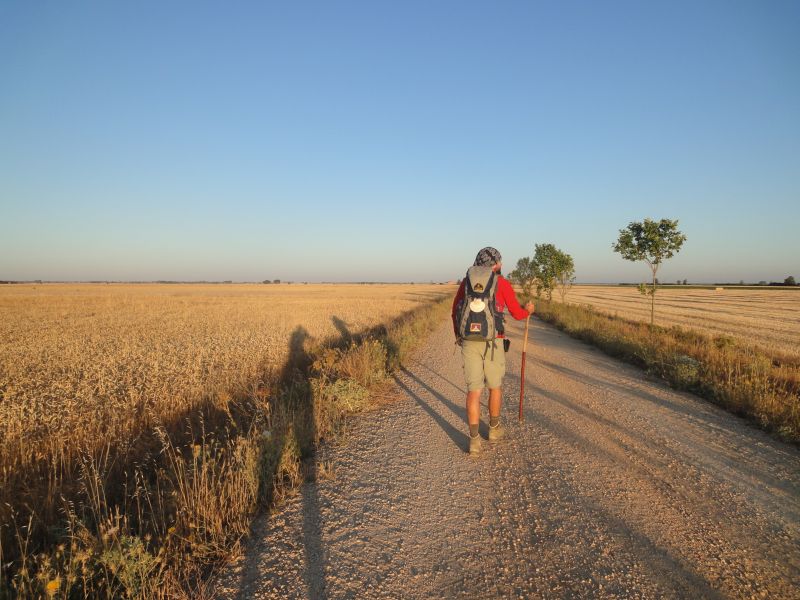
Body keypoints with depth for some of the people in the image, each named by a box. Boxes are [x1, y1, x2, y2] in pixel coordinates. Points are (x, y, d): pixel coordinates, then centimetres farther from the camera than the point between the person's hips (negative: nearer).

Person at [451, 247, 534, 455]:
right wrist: (528, 311, 31)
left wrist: (458, 334, 31)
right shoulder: (502, 283, -1)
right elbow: (517, 314, 7)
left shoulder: (466, 281, 9)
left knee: (474, 390, 3)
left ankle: (474, 439, -4)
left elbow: (455, 310, 16)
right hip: (492, 342, -2)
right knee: (495, 386, 19)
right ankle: (494, 428, 36)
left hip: (469, 341, 2)